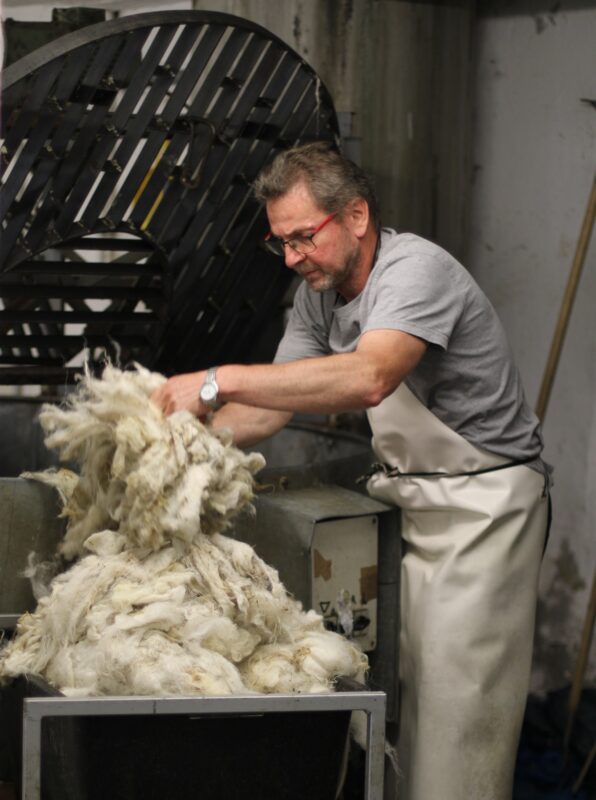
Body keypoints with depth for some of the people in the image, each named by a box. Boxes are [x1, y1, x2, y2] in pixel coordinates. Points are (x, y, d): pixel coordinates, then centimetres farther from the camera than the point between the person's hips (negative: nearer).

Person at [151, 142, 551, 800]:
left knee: (459, 697, -8)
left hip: (483, 501, -8)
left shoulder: (416, 269, -22)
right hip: (412, 497, 8)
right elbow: (268, 410, 6)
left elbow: (368, 378, -40)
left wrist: (220, 380, -42)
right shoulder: (318, 295, 6)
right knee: (405, 687, 6)